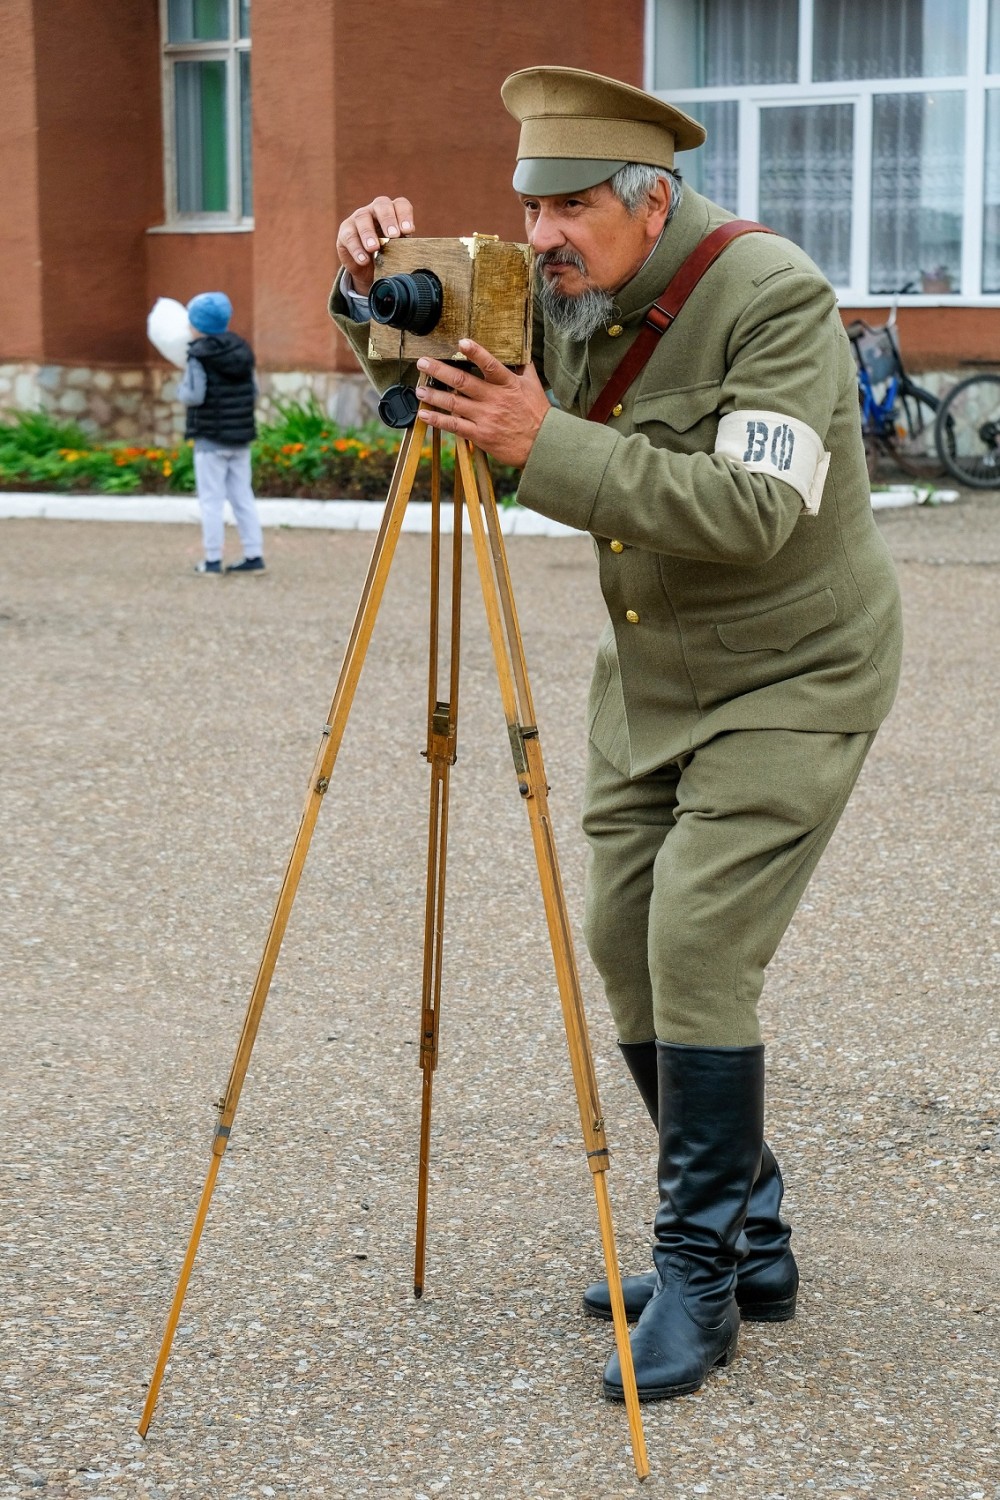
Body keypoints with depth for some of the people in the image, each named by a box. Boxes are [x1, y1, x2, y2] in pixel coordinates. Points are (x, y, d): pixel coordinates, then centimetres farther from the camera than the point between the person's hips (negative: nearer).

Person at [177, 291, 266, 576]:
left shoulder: (199, 356, -14)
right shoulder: (241, 351, 6)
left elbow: (194, 396, -19)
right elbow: (253, 392, 9)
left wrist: (181, 389, 1)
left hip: (211, 438, -6)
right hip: (241, 436, 6)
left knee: (211, 499, 0)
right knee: (242, 496, 11)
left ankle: (212, 560, 0)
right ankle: (254, 555, 10)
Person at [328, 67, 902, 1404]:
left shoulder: (774, 300, -23)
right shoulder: (564, 300, 0)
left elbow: (753, 511, -34)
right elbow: (417, 374, 12)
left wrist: (546, 443, -39)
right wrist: (378, 288, -11)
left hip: (788, 682, -8)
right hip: (652, 677, 8)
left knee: (699, 953, -16)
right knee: (629, 948, 6)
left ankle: (701, 1276, -2)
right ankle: (746, 1246, 20)